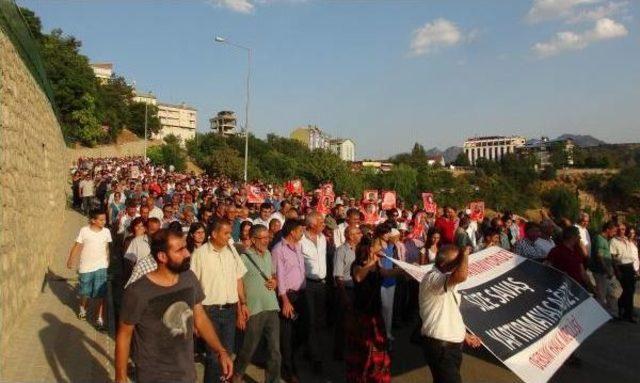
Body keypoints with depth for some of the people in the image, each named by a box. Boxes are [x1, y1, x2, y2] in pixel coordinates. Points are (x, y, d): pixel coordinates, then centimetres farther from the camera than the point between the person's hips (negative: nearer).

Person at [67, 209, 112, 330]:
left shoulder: (106, 232, -3)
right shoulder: (84, 231, -11)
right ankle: (83, 308, 46)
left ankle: (100, 318, 4)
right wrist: (70, 260, -6)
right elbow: (77, 246, -4)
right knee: (85, 292, 17)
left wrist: (107, 261, 19)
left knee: (101, 294, -4)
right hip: (86, 267, -1)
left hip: (101, 267, 1)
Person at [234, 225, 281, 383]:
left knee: (275, 349, 7)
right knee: (249, 347, 9)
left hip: (272, 307, 5)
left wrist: (275, 281, 0)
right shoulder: (244, 258, -11)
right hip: (254, 310, -5)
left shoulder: (268, 254, 9)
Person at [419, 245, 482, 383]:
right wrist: (465, 254, -23)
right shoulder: (433, 278, -21)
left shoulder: (447, 282, 13)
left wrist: (464, 334, 23)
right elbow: (461, 276, -40)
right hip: (440, 345, -10)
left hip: (452, 343, 10)